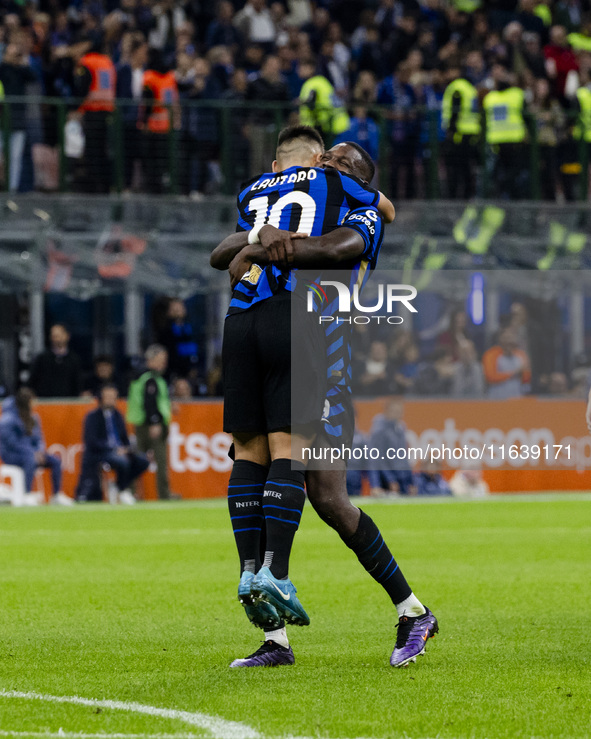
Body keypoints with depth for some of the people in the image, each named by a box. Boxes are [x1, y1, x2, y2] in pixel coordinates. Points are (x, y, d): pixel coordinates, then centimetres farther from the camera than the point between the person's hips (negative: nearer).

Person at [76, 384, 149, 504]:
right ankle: (123, 490, -10)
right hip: (98, 454, -7)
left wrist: (126, 449, -4)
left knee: (143, 461, -13)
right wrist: (114, 449, -22)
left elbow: (124, 438, 20)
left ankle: (120, 484, 1)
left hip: (118, 452, 7)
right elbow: (92, 442, -14)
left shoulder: (117, 416, 15)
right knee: (123, 461, -34)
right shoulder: (93, 417, -5)